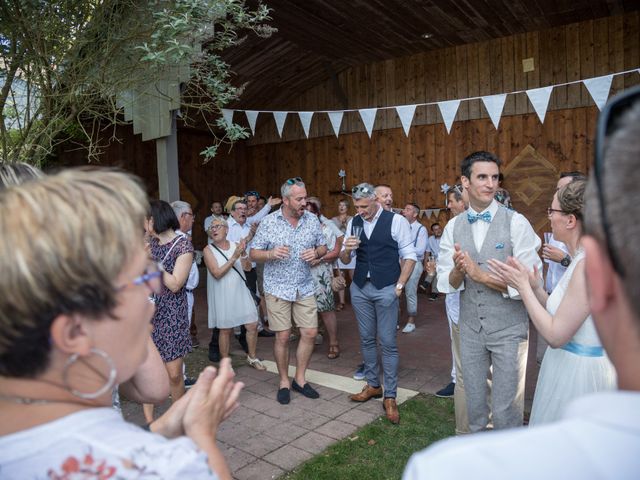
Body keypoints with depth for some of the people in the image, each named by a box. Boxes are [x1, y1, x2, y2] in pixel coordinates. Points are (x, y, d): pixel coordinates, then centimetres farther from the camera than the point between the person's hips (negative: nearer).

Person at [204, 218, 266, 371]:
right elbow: (217, 273, -17)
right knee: (225, 330, 7)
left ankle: (252, 357, 26)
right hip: (222, 295, -3)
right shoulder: (209, 250, -7)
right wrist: (234, 257, -23)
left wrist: (243, 253, -20)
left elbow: (247, 267, -2)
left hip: (240, 292, 4)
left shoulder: (235, 245, 4)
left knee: (253, 325, 5)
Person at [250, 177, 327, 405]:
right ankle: (284, 382, 23)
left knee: (310, 333, 4)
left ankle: (300, 379, 24)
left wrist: (316, 253, -14)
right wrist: (271, 253, -25)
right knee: (282, 336, 2)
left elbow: (323, 246, 9)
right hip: (278, 288, -3)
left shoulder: (312, 220, 0)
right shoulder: (268, 222, -8)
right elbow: (254, 254, -4)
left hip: (304, 287, 3)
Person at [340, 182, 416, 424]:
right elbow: (345, 260, 11)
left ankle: (390, 396, 11)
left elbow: (409, 256, -3)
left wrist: (400, 284, -12)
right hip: (359, 288, 5)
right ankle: (373, 385, 30)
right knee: (367, 339, 13)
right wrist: (347, 250, -12)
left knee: (388, 343, -2)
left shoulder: (396, 221, -6)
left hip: (386, 289, -4)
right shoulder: (353, 223, 6)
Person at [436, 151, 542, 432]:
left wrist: (481, 275, -23)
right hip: (470, 328, 4)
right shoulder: (453, 227, 0)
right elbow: (445, 283, -2)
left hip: (509, 330, -3)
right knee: (475, 401, 19)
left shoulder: (516, 223, -11)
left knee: (506, 407, 6)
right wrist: (458, 270, -23)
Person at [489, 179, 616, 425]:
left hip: (578, 373, -9)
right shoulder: (581, 258, 5)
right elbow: (561, 317, 5)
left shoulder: (589, 264, -25)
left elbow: (556, 335, -24)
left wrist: (523, 287, -18)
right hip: (569, 364, 9)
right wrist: (535, 288, -5)